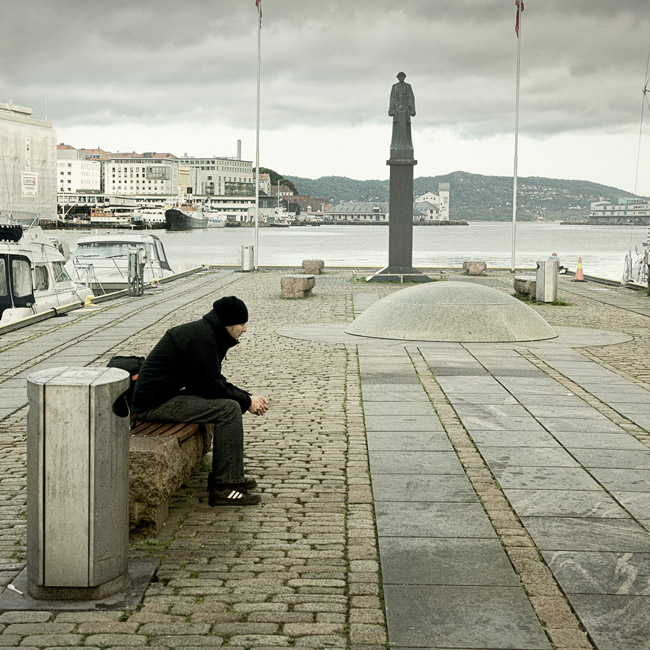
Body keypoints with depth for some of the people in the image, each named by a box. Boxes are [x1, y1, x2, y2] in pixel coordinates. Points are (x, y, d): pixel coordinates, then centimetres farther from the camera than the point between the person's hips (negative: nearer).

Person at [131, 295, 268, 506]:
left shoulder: (207, 333, 13)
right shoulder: (200, 338, -19)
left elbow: (215, 381, 18)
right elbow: (211, 386, -20)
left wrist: (247, 397, 6)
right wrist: (246, 401, -8)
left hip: (165, 394, 11)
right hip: (155, 403, -11)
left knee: (231, 402, 16)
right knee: (229, 409, -19)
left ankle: (231, 475, 17)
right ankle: (223, 487, -16)